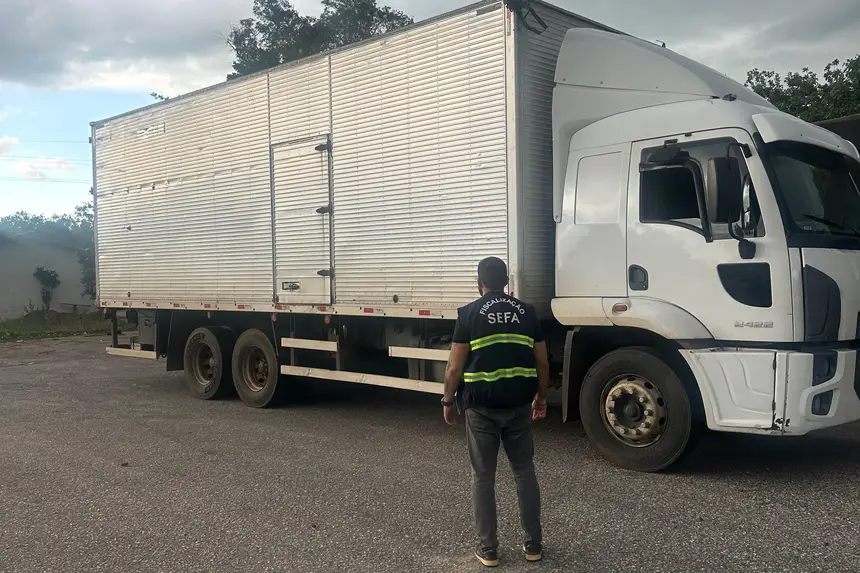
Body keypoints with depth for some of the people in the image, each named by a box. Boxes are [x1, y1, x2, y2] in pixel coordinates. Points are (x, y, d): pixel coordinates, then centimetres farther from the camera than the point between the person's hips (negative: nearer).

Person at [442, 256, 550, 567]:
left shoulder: (469, 314, -5)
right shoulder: (526, 312, 5)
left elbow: (455, 368, -6)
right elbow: (542, 362, 7)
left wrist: (448, 402, 7)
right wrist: (541, 397, 20)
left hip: (481, 405, -3)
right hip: (519, 404, 3)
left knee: (483, 477, 8)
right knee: (525, 471, 15)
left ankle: (488, 548, 15)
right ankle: (533, 544, 21)